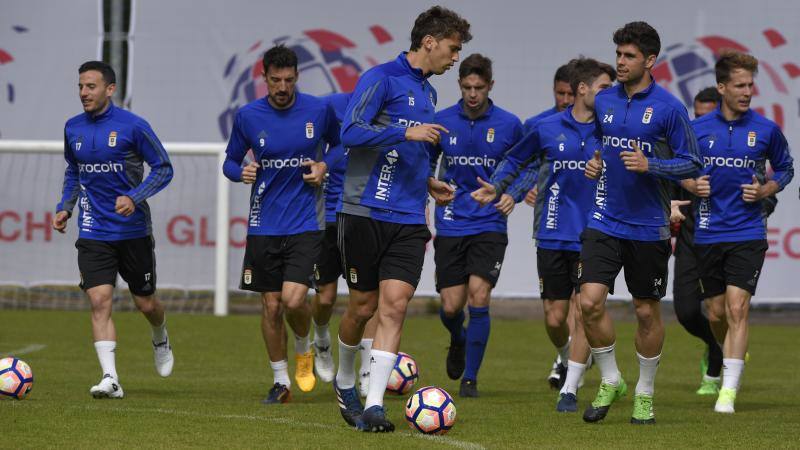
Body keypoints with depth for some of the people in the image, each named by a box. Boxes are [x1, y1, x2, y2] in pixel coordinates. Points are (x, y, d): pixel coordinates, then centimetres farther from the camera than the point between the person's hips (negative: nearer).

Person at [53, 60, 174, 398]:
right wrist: (65, 208, 7)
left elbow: (163, 168, -6)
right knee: (99, 300, -14)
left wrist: (134, 197, -20)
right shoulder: (73, 128, 5)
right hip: (93, 233, 2)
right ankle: (110, 379, -16)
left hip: (134, 230, -2)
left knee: (145, 303, 9)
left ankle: (161, 341, 44)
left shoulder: (133, 126, -10)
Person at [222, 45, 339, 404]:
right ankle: (280, 381, 18)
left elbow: (340, 145, 15)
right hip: (264, 224, 2)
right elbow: (230, 161, 11)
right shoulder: (248, 116, -1)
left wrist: (325, 166, -5)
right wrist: (240, 172, -12)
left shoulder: (319, 111, -3)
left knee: (293, 299, -16)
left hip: (306, 223, -2)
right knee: (271, 306, 3)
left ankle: (304, 350, 16)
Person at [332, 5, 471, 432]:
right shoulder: (381, 78, -7)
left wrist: (428, 183, 22)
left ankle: (373, 405, -12)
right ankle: (344, 382, 31)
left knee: (394, 305, -8)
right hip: (366, 213, -6)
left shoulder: (427, 92, 18)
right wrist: (406, 132, -22)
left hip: (408, 221, 6)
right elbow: (351, 132, -18)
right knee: (363, 306, 5)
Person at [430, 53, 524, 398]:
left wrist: (513, 194, -7)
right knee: (451, 306, -2)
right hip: (450, 226, 1)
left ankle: (470, 378, 0)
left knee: (478, 298, -14)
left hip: (489, 225, -1)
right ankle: (458, 340, 36)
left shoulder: (508, 124, -2)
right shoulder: (441, 122, 1)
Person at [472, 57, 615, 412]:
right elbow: (515, 160, 17)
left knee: (584, 311, -8)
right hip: (553, 236, 1)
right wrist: (495, 187, 1)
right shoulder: (547, 129, 2)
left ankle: (570, 389, 2)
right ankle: (567, 358, 37)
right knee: (554, 318, 4)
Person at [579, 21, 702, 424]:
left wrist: (650, 165, -20)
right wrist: (594, 162, 3)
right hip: (605, 221, 3)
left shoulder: (669, 108, -8)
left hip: (648, 226, -3)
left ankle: (644, 395, 23)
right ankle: (610, 381, 9)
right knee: (590, 302, -11)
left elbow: (692, 164, -6)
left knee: (647, 312, 7)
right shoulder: (603, 101, 6)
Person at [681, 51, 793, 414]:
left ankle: (729, 391, -16)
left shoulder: (766, 130, 0)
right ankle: (720, 366, 39)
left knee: (737, 308, -14)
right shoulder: (698, 129, 1)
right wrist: (692, 185, -7)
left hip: (748, 232, -2)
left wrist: (765, 190, -4)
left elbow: (785, 168, 14)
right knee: (716, 314, 9)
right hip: (708, 232, 2)